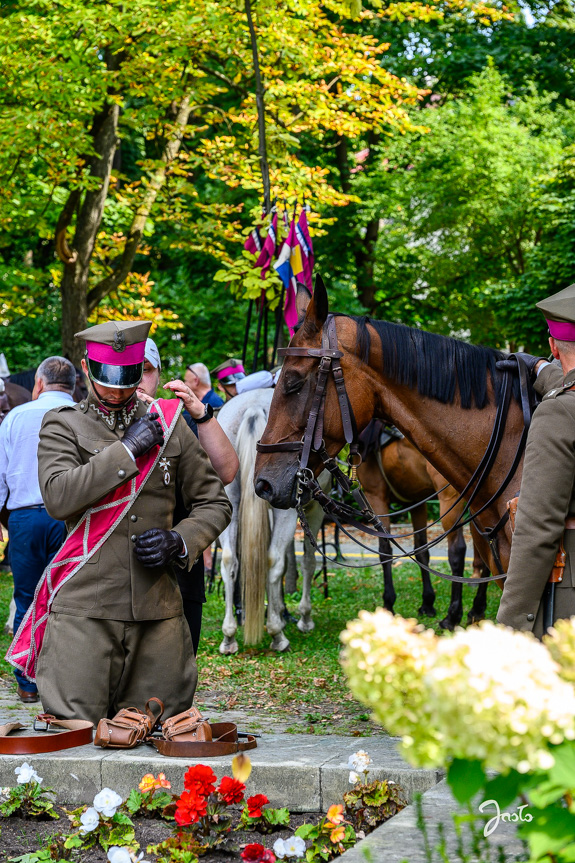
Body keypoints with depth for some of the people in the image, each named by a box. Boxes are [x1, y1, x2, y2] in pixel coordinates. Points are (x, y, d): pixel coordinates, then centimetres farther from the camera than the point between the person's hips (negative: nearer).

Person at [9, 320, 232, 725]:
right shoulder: (63, 426, 5)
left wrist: (179, 541, -4)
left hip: (158, 609, 3)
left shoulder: (168, 424, 13)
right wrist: (126, 450, -11)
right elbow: (58, 497, -14)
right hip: (84, 608, -3)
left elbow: (214, 503, 16)